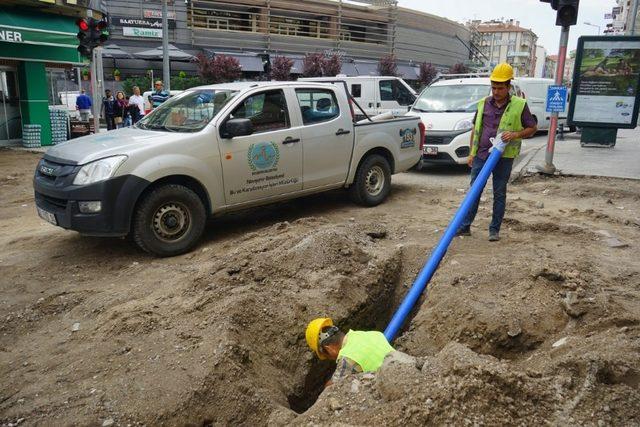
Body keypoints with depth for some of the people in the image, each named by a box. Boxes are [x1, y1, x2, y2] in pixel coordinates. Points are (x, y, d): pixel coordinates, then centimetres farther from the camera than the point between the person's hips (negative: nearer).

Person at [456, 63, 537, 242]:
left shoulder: (519, 105, -3)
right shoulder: (483, 103, 6)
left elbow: (532, 128, 4)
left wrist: (516, 134, -15)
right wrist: (472, 153, 9)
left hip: (503, 157, -2)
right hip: (481, 155, 3)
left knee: (499, 194, 6)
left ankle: (494, 229, 16)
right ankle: (465, 226, 12)